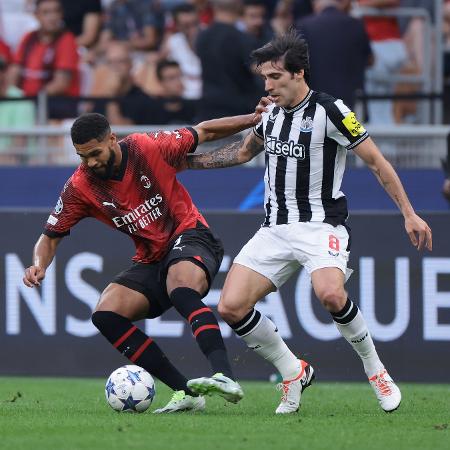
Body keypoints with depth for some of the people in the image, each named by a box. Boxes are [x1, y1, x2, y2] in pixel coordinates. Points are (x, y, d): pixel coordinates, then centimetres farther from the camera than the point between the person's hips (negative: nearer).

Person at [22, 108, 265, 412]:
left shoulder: (148, 147, -13)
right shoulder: (80, 187, -6)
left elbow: (204, 132, 2)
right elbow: (51, 237, 3)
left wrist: (254, 119, -2)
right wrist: (39, 265, -19)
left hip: (189, 237, -5)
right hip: (151, 260, 5)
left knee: (181, 290, -37)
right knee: (106, 314, -17)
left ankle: (225, 375, -53)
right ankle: (185, 393, -21)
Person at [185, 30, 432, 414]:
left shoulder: (329, 111, -11)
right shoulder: (272, 114, 9)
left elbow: (376, 161, -6)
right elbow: (243, 152, 29)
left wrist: (409, 214, -9)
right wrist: (190, 161, 25)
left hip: (321, 225, -7)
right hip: (275, 229, 7)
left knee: (330, 294, -35)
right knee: (231, 307, -9)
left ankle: (374, 369, -11)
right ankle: (294, 374, 9)